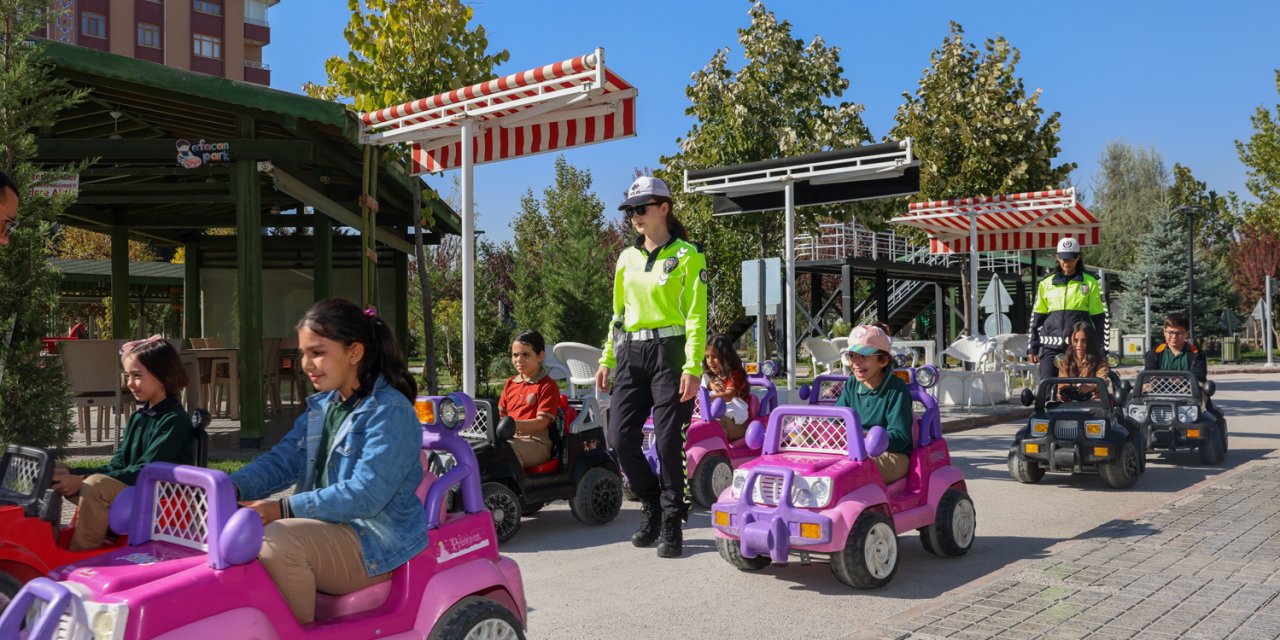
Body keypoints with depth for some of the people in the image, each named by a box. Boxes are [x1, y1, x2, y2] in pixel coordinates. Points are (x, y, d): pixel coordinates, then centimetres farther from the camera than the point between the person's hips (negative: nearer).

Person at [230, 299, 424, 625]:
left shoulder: (391, 412, -16)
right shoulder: (320, 406, 13)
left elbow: (365, 495, -24)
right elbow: (283, 459, 5)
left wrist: (284, 509, -28)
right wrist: (232, 488, -14)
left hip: (377, 539, -8)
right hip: (326, 528, 9)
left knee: (278, 541, -28)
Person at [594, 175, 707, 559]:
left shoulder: (687, 255, -1)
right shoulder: (627, 258, 16)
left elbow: (695, 315, -7)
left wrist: (692, 367, -16)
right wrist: (607, 359, 15)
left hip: (669, 351, -6)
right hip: (631, 354, 6)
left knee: (668, 441, -5)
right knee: (620, 437, 0)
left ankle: (671, 523, 10)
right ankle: (651, 504, 22)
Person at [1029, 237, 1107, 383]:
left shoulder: (1090, 283, 7)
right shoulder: (1047, 283, 12)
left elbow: (1099, 317, 7)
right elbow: (1037, 316, 14)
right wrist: (1032, 347, 10)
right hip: (1051, 347, 1)